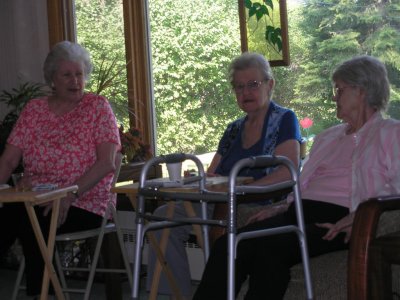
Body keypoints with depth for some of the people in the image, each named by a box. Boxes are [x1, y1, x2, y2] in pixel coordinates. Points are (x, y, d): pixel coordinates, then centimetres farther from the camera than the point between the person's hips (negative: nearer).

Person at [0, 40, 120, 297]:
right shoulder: (33, 109, 13)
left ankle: (39, 292, -16)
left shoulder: (98, 107, 3)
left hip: (85, 204, -3)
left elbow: (107, 163, -9)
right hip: (35, 200, 3)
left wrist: (71, 194, -22)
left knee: (32, 224, -33)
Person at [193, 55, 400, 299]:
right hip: (301, 212, 7)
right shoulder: (327, 137, 32)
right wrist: (280, 208, 11)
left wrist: (358, 216, -19)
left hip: (338, 219, -7)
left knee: (269, 247, -35)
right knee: (227, 245, -21)